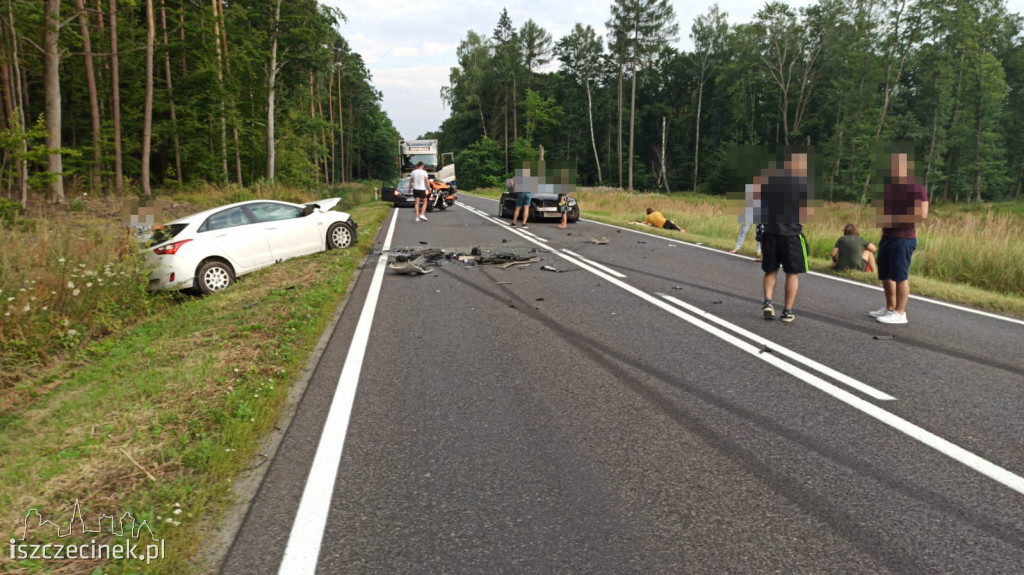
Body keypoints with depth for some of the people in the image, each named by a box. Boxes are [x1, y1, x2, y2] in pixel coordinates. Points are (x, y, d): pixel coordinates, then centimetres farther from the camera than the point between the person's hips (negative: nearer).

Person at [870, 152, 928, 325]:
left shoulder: (915, 188, -10)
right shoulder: (887, 186, 14)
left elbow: (922, 215, -18)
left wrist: (895, 220, -20)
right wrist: (881, 219, 6)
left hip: (903, 239, -8)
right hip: (886, 237, 8)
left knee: (900, 276, -6)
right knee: (885, 275, 11)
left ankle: (900, 313, -1)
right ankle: (889, 308, 21)